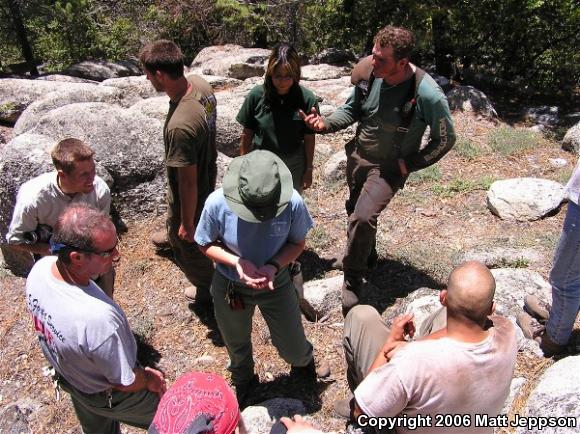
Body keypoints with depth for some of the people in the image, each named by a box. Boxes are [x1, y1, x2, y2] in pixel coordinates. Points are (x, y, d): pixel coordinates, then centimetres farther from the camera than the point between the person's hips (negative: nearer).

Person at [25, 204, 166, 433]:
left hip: (67, 378, 7)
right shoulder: (99, 318, -47)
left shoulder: (40, 268, -25)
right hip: (110, 397, -6)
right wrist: (150, 379, -5)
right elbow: (125, 382, -27)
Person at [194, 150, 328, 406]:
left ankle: (303, 363, 57)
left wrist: (274, 265, -29)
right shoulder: (218, 203, -30)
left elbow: (298, 243, -11)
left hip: (276, 283, 0)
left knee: (292, 347, 17)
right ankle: (243, 381, 62)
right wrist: (237, 262, -30)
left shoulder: (292, 203, -29)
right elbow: (205, 244, -12)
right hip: (230, 286, 0)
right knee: (237, 344, 26)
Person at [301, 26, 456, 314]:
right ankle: (366, 256, 53)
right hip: (358, 156, 6)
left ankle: (353, 281, -1)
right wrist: (325, 124, -13)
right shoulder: (368, 73, -13)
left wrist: (410, 164, -15)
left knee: (362, 217, -24)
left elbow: (445, 139, -11)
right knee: (355, 210, 23)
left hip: (389, 167, -6)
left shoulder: (428, 95, -26)